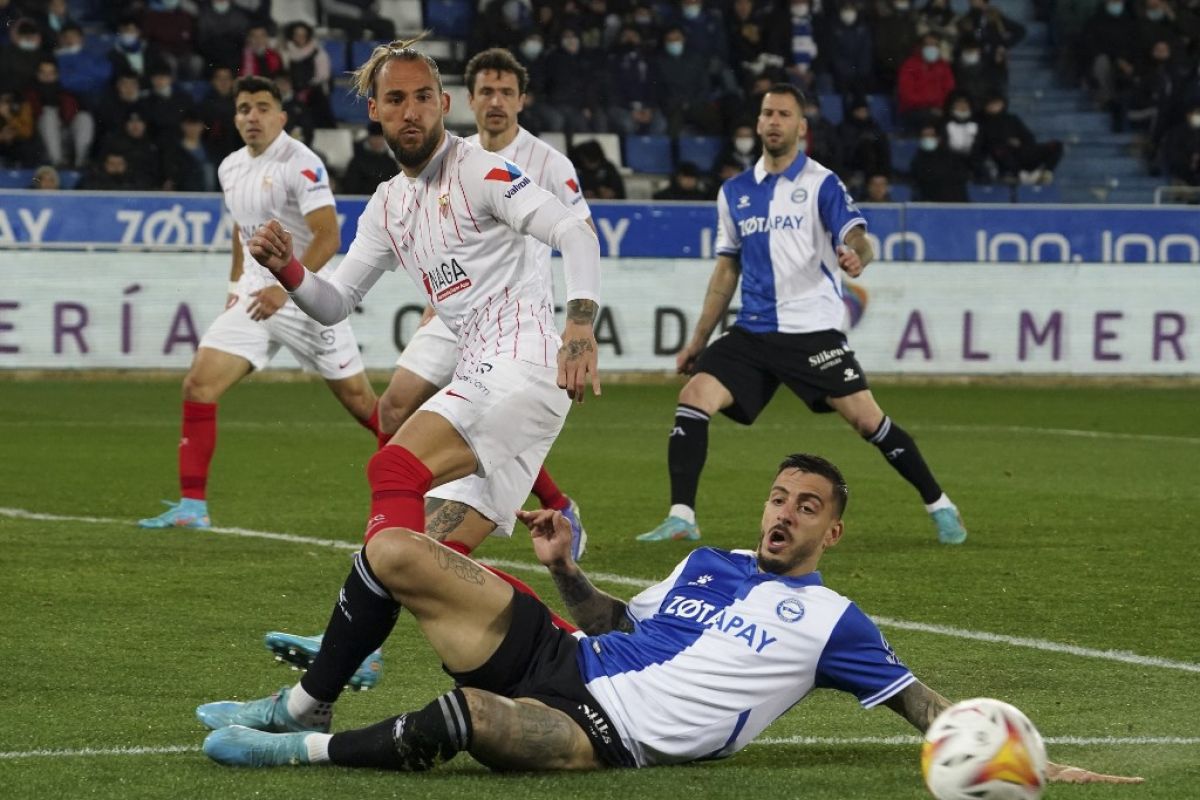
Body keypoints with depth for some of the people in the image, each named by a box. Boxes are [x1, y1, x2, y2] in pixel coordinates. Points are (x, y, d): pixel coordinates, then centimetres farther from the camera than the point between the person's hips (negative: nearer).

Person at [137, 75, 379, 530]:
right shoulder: (230, 169, 9)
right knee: (198, 385, -10)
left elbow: (328, 237, -22)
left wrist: (285, 289, -30)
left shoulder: (299, 164, -15)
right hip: (255, 297, 6)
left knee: (358, 400, 1)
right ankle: (192, 506, -7)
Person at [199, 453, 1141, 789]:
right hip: (565, 656, 6)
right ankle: (308, 700, 6)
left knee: (469, 718, -40)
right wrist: (566, 570, 13)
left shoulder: (832, 621, 9)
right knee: (396, 552, -6)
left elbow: (925, 704, 8)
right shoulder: (708, 564, 25)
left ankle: (309, 750, -22)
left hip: (613, 734, -6)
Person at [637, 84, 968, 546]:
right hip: (753, 331, 4)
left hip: (813, 330, -4)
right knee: (693, 398, -14)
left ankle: (939, 506, 8)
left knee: (866, 419, -9)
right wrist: (699, 339, 18)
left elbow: (857, 240, -15)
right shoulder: (735, 193, 13)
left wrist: (856, 256, -40)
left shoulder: (821, 184, -2)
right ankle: (681, 518, -11)